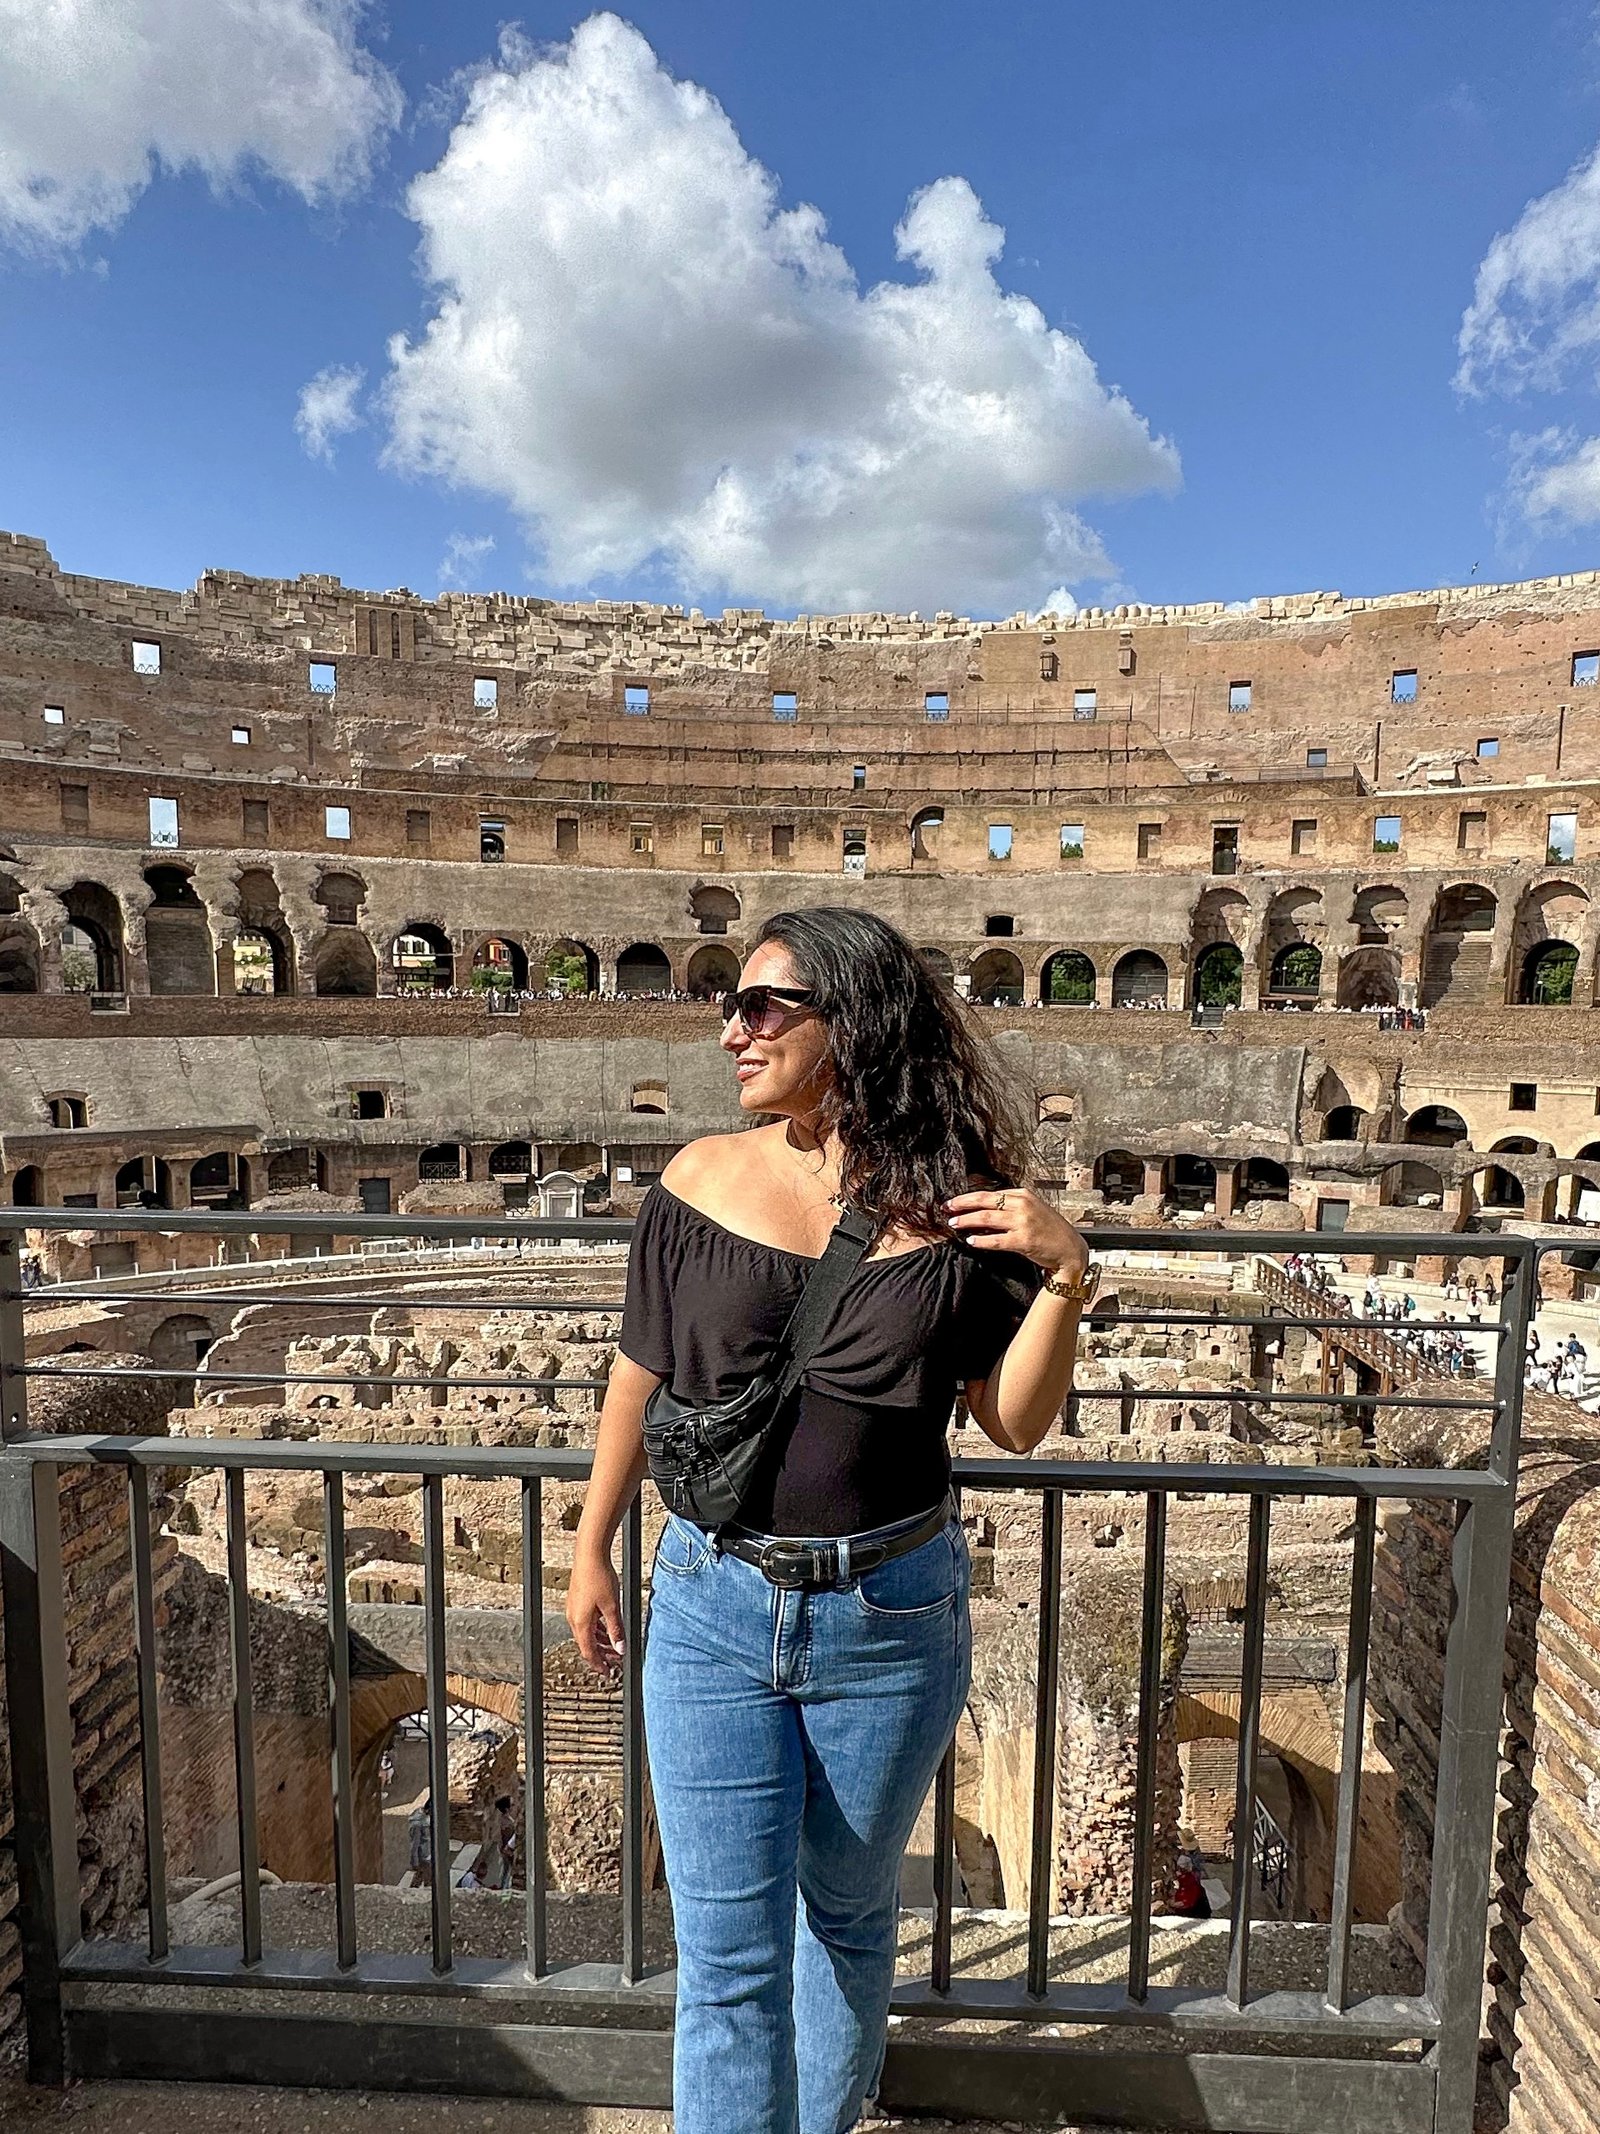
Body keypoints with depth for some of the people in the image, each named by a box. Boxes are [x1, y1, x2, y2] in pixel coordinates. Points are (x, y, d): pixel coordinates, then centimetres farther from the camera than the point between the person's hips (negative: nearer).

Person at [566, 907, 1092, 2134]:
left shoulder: (959, 1206, -10)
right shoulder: (703, 1179, -7)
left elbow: (1017, 1424, -5)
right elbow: (642, 1377, 4)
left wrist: (1065, 1279, -20)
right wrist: (593, 1550, 10)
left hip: (890, 1618, 1)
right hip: (712, 1604, 0)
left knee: (848, 1913, 24)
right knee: (728, 1955, 10)